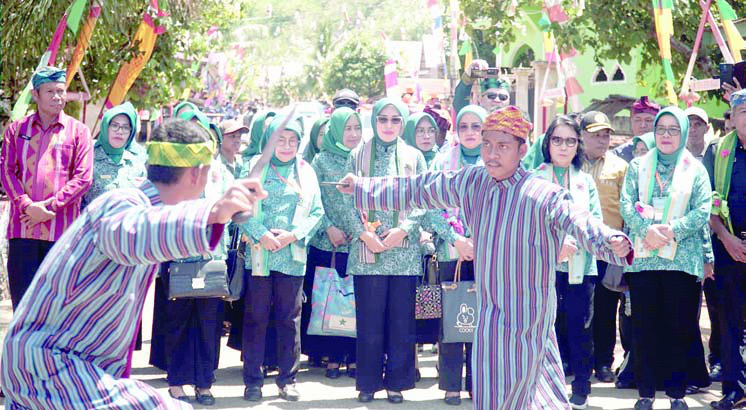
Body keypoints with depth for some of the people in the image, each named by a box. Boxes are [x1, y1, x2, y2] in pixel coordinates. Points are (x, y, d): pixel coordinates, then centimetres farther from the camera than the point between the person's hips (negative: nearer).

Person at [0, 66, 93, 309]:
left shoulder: (78, 131, 8)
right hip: (22, 229, 2)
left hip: (62, 229, -1)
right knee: (22, 297, 1)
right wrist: (27, 206, -11)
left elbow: (83, 178, 0)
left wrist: (50, 206, -10)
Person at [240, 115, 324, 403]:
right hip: (260, 255, -2)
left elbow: (317, 212, 6)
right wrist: (261, 234, -16)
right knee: (256, 317, 0)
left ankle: (288, 379, 13)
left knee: (290, 318, 5)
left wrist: (293, 235, -9)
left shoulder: (305, 172, 10)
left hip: (293, 255, 2)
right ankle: (253, 379, 6)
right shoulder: (255, 168, 4)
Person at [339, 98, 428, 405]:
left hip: (404, 250, 1)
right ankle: (368, 382, 10)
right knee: (369, 319, 1)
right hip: (367, 251, 0)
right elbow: (349, 201, 3)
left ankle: (396, 382, 11)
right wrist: (364, 233, -10)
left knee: (401, 319, 2)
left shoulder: (414, 157, 9)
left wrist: (402, 230, -11)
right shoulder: (358, 157, 7)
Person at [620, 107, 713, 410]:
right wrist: (646, 229, -16)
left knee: (679, 328, 0)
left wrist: (673, 230, -15)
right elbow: (627, 204, 2)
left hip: (682, 258, -1)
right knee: (645, 327, 2)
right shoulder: (638, 166, 12)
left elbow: (704, 209, -2)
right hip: (642, 258, 1)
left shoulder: (695, 169, 8)